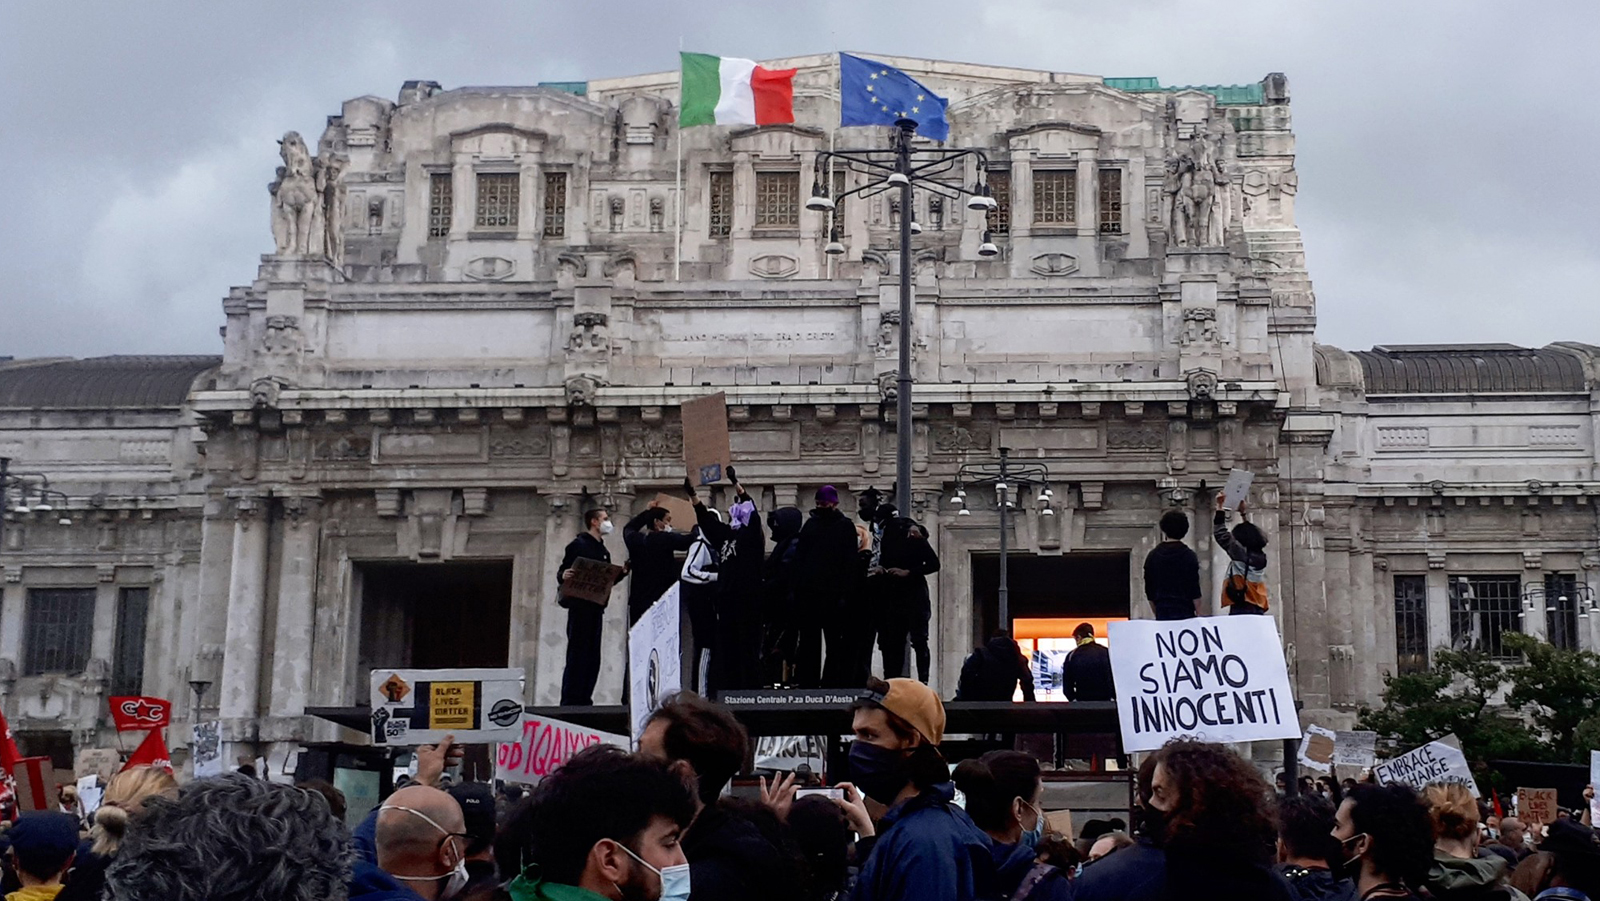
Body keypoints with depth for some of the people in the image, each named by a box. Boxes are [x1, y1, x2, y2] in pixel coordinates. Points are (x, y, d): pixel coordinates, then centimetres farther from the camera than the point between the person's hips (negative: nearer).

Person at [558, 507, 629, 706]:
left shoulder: (603, 551, 20)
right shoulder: (578, 545, -5)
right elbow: (562, 572, -9)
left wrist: (622, 573, 6)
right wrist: (564, 576, -31)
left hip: (596, 608, 8)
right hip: (580, 607, -8)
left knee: (593, 659, 7)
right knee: (577, 656, -9)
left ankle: (584, 700, 11)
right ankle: (569, 703, -8)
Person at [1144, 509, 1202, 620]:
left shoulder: (1152, 555, 6)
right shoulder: (1188, 555, -4)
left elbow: (1149, 591, 11)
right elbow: (1194, 590, -6)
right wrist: (1198, 614, 2)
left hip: (1162, 613, 3)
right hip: (1184, 612, -3)